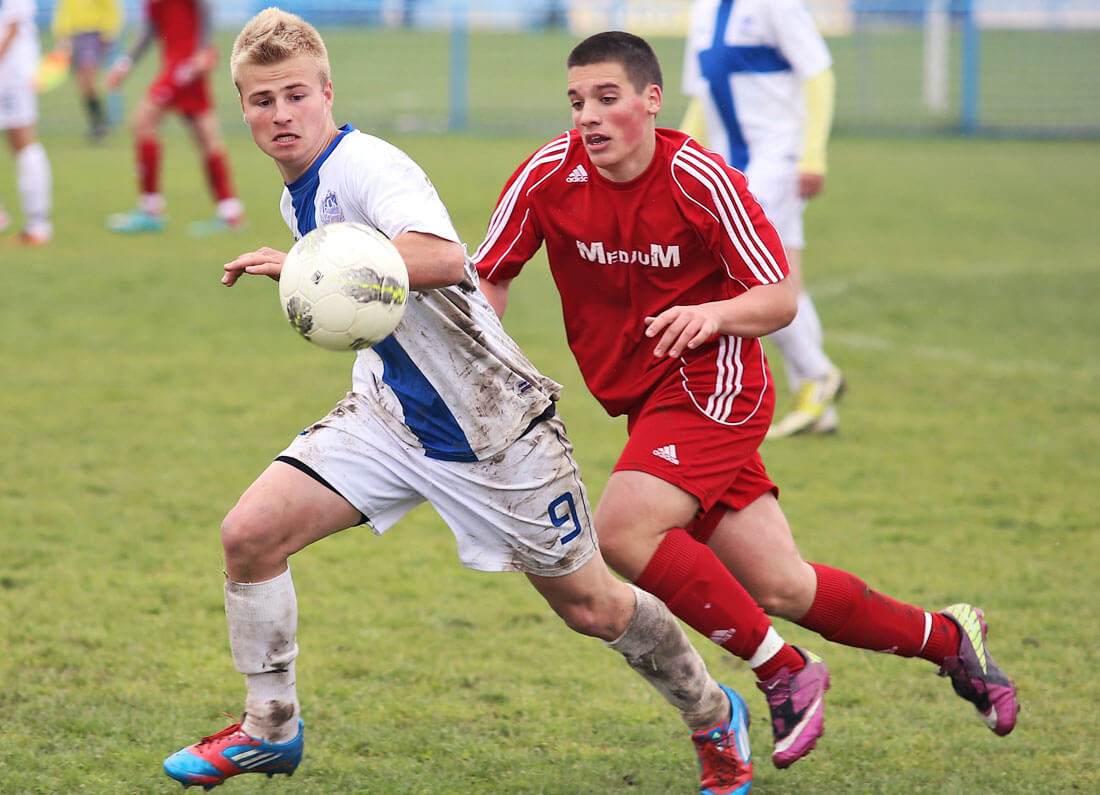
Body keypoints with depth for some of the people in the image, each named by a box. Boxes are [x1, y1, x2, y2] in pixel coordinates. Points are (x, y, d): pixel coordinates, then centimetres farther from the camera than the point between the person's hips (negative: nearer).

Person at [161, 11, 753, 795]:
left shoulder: (365, 165, -22)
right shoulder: (299, 195, 6)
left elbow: (443, 258, -43)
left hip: (493, 423, -7)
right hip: (393, 419, 7)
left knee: (592, 606, 5)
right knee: (250, 532, -12)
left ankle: (714, 715, 32)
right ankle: (270, 729, 5)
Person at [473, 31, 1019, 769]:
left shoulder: (701, 180, -16)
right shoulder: (549, 176, -7)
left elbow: (781, 299, -11)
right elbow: (489, 278, 4)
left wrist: (712, 315, -31)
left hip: (713, 384, -5)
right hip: (647, 398, 5)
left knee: (623, 530, -25)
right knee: (780, 588, 5)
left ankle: (784, 674, -9)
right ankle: (949, 637, 26)